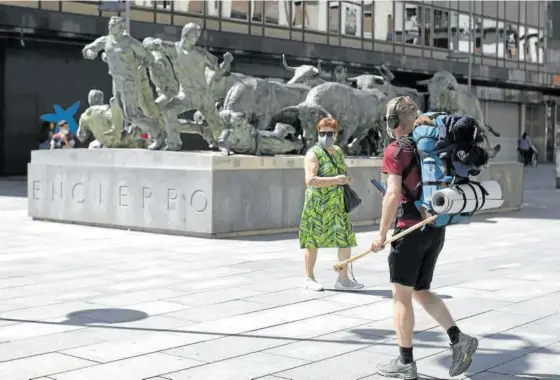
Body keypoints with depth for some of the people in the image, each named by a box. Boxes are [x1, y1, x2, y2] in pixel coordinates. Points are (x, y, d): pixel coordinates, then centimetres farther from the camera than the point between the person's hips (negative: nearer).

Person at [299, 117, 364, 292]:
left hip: (338, 205, 7)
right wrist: (335, 180, -26)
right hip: (318, 205, -7)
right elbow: (310, 180, -22)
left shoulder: (338, 151, 12)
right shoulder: (313, 154, -11)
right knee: (313, 241, 2)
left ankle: (343, 279, 12)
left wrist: (345, 180, 7)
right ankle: (309, 278, 15)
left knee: (346, 240, 4)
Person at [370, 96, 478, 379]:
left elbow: (393, 194, -19)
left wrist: (382, 234, -14)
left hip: (410, 228, -8)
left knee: (402, 295, 3)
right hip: (436, 228, 8)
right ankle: (458, 340, 4)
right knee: (421, 291, 17)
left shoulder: (395, 151, -10)